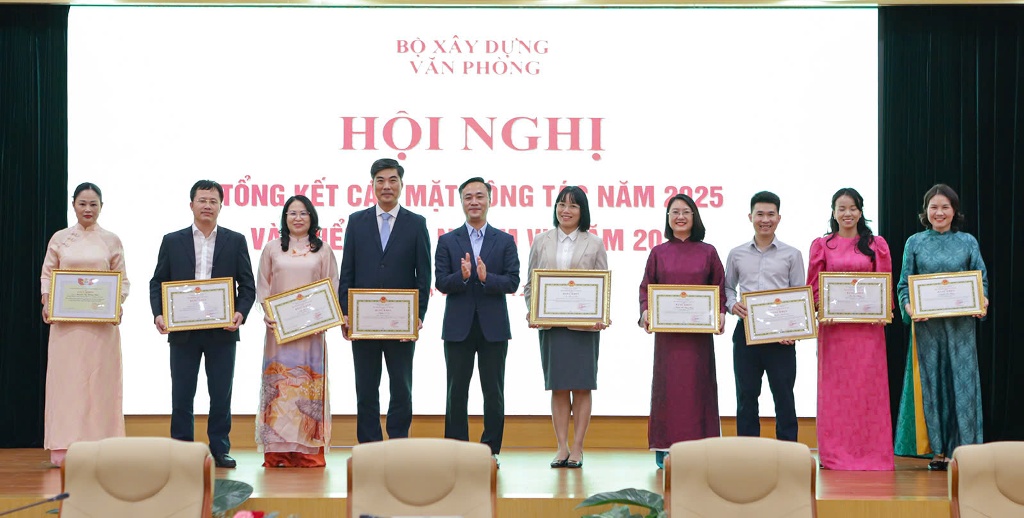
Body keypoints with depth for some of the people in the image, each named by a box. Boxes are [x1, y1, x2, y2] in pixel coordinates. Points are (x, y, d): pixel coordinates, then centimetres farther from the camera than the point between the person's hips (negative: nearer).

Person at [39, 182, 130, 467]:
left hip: (101, 322, 0)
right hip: (65, 320, 0)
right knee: (66, 377, 0)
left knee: (99, 379, 0)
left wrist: (118, 304, -9)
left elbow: (123, 280, 8)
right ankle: (63, 448, 3)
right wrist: (47, 302, -6)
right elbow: (46, 275, 11)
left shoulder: (111, 240, 7)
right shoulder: (59, 238, 7)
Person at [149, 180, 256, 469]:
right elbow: (157, 282, 7)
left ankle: (220, 450, 14)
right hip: (182, 331, 0)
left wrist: (240, 313, -13)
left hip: (222, 331, 0)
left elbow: (248, 285, 4)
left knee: (221, 395, 4)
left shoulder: (235, 241, 6)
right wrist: (159, 314, -9)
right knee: (182, 396, 4)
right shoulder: (172, 241, 7)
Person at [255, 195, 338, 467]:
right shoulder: (272, 249, 10)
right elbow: (262, 286, 10)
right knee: (278, 384, -3)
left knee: (310, 385, -2)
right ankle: (277, 451, 0)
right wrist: (266, 315, -5)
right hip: (279, 328, 0)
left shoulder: (323, 250, 9)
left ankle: (309, 451, 2)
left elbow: (332, 288, 8)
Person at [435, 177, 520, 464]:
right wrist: (462, 276, -21)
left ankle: (490, 450, 12)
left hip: (493, 327, 0)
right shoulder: (447, 241, 6)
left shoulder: (505, 241, 6)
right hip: (458, 328, 0)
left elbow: (513, 282, -3)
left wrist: (486, 278, -20)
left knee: (493, 393, 4)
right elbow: (440, 282, -2)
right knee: (456, 392, 5)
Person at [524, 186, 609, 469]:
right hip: (550, 324, 2)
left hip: (584, 325, -2)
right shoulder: (541, 242, 11)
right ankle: (562, 448, 10)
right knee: (558, 387, 5)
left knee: (582, 386, 1)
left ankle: (577, 448, 7)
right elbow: (530, 282, 11)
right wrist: (531, 311, -6)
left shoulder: (594, 244, 6)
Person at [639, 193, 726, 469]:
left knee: (698, 384, 0)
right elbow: (646, 287, 7)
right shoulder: (659, 253, 9)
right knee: (667, 384, 0)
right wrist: (645, 311, -10)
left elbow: (720, 288, 7)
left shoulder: (707, 252, 8)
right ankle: (665, 448, 5)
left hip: (699, 330, 0)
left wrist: (721, 313, -9)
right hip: (666, 330, 0)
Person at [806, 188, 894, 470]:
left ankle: (871, 452, 7)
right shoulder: (821, 245, 8)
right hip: (833, 326, 0)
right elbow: (813, 285, 6)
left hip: (868, 326, 0)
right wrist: (822, 310, -10)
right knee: (834, 388, 1)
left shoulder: (876, 244, 9)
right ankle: (834, 454, 6)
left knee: (869, 386, 0)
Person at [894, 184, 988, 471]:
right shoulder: (915, 243, 7)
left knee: (961, 382, -1)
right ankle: (938, 450, 7)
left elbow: (982, 280, 7)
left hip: (961, 325, 0)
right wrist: (908, 306, -14)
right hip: (926, 325, 0)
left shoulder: (967, 242, 8)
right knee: (930, 383, 1)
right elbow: (904, 284, 5)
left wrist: (982, 301, -13)